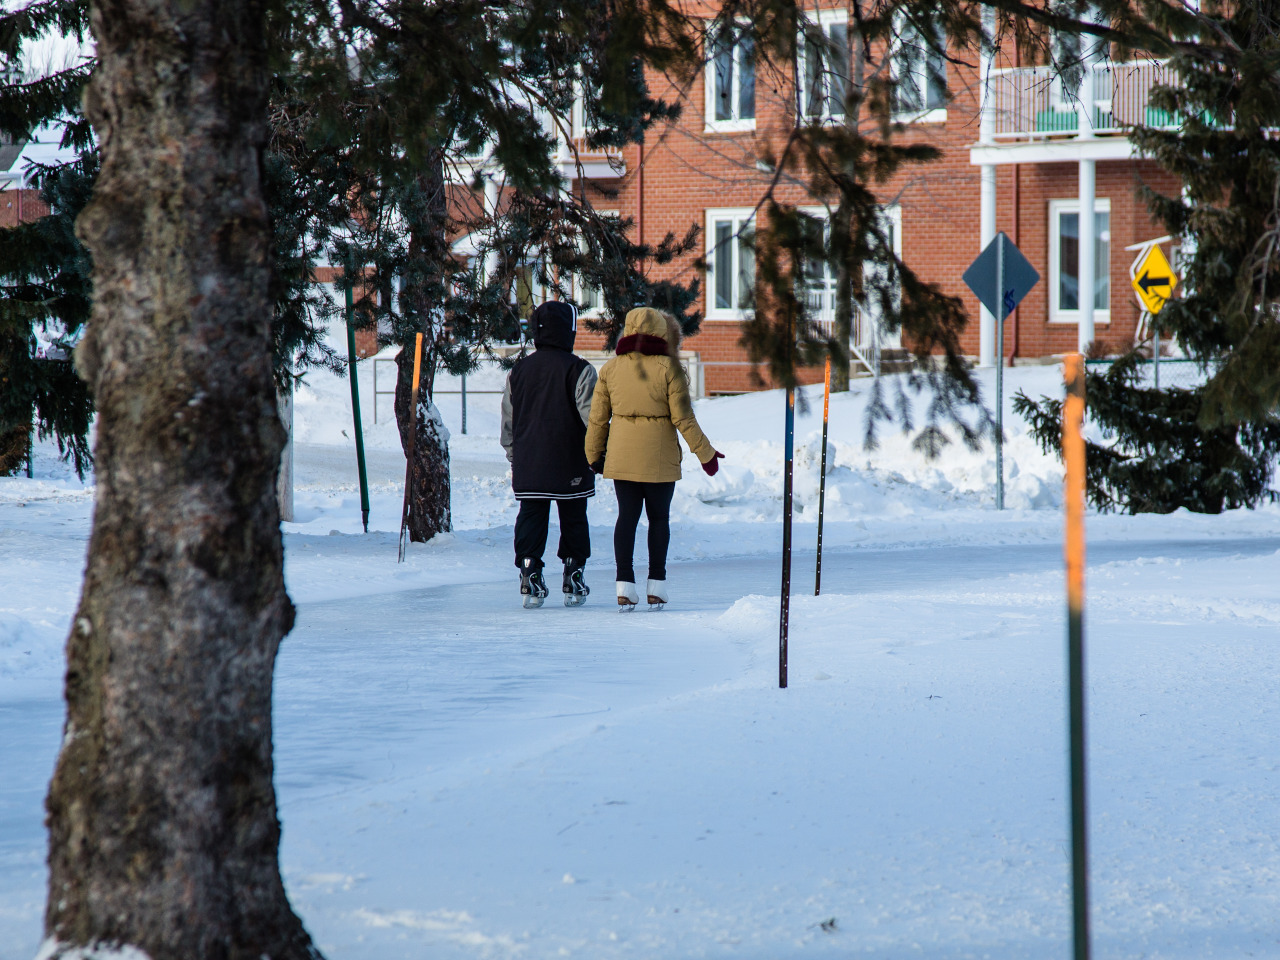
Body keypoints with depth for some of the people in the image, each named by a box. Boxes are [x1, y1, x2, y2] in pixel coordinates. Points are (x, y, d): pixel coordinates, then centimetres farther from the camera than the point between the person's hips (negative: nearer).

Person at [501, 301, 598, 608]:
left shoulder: (518, 371, 7)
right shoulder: (579, 370, -8)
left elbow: (508, 421, 13)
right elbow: (592, 416, -13)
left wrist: (513, 456, 22)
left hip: (528, 465, 3)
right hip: (570, 464, -3)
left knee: (531, 517, 6)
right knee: (573, 519, 8)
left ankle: (530, 579, -3)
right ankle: (573, 583, 10)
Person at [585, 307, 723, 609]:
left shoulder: (610, 369, 1)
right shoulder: (668, 368, -9)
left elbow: (597, 417, 5)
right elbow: (683, 418, -8)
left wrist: (594, 455, 18)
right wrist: (705, 453, 1)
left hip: (622, 456, 2)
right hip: (659, 456, -2)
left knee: (627, 516, 7)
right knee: (659, 517, 9)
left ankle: (624, 584, 0)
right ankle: (656, 585, 10)